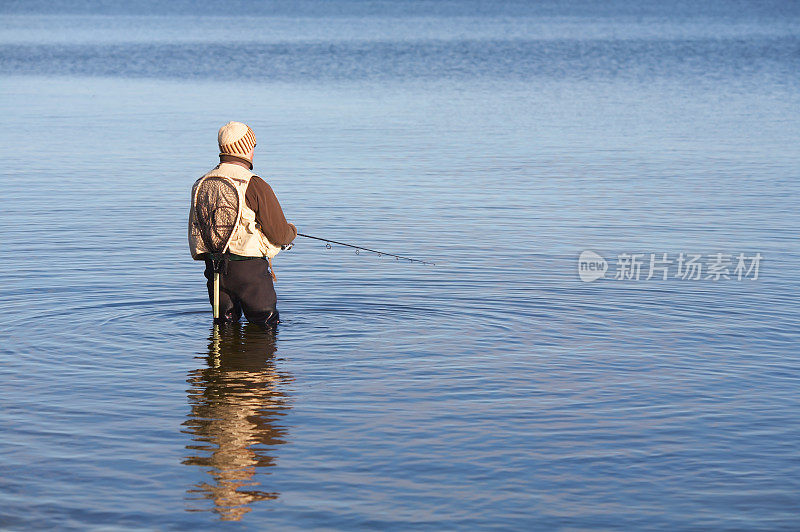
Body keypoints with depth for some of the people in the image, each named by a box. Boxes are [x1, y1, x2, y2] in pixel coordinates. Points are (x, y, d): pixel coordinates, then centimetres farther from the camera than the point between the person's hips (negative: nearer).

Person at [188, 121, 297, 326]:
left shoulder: (200, 185, 6)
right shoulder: (255, 186, -14)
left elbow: (195, 236, 15)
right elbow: (280, 236, -10)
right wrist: (291, 231, 14)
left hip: (213, 269, 5)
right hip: (249, 269, -5)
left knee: (225, 323, 19)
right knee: (267, 323, 6)